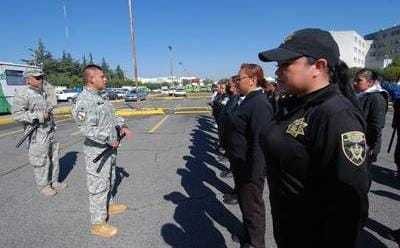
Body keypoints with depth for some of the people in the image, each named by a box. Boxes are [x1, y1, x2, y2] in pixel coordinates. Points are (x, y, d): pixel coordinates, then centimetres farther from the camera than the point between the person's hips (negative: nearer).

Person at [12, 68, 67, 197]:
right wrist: (38, 116, -21)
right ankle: (43, 186, 19)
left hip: (51, 132, 8)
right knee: (41, 162, 2)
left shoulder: (43, 93, 13)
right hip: (38, 135, -8)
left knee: (54, 158, 15)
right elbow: (17, 114, -18)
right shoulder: (22, 94, -12)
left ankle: (54, 182, 30)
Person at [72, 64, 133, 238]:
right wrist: (110, 139, -22)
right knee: (98, 186, 3)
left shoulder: (99, 97, 8)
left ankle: (109, 206, 44)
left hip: (109, 148, 9)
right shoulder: (84, 100, -21)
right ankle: (97, 223, 17)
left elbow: (110, 115, 20)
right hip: (97, 151, -9)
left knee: (109, 180, 24)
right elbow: (87, 129, -29)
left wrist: (122, 126, 5)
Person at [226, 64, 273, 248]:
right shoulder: (249, 100, 9)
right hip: (240, 164, 10)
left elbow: (259, 142, -26)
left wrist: (254, 174, -24)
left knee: (252, 205, 9)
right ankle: (247, 232, 47)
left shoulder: (259, 104, -23)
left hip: (250, 167, -10)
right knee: (244, 200, 25)